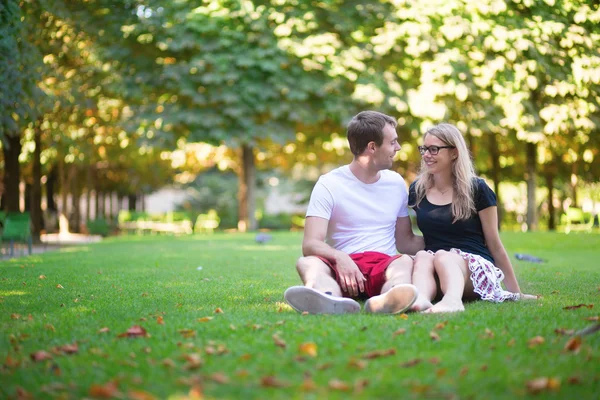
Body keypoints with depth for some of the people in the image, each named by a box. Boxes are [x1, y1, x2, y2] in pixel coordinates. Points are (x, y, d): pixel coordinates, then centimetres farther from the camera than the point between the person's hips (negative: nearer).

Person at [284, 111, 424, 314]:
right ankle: (335, 301, -67)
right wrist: (339, 257, -31)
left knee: (405, 262, -31)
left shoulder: (396, 183, 16)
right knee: (307, 262, -32)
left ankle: (384, 302, -66)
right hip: (344, 267, -2)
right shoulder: (329, 185, 1)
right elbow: (310, 244, -10)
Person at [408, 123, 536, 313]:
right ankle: (420, 300, -64)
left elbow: (495, 245, 5)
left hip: (476, 267, -3)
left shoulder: (476, 189, 2)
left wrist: (516, 292, 6)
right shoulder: (417, 190, 11)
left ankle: (452, 300, -67)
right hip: (434, 266, 3)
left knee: (442, 256, -34)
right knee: (422, 256, -31)